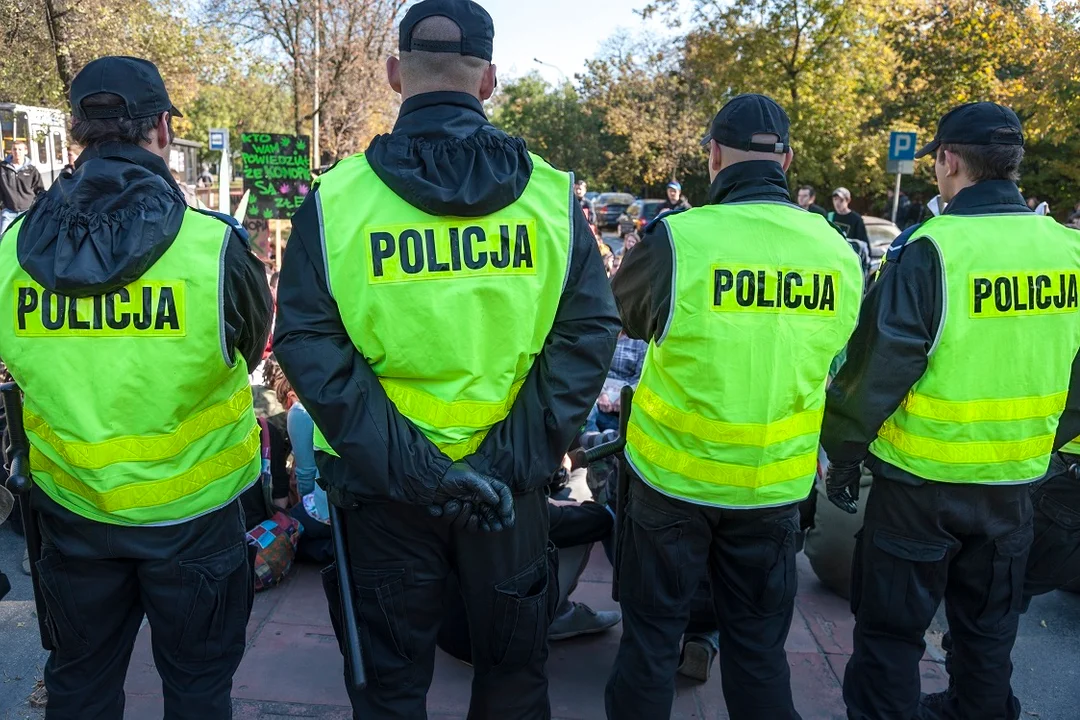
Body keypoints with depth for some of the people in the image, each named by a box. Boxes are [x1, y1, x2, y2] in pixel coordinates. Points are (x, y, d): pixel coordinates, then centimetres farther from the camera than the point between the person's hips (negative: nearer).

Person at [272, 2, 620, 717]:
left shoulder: (337, 195, -9)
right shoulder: (549, 192, -6)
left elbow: (307, 343, -15)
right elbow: (590, 329, -12)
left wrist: (407, 465, -17)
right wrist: (515, 459, -14)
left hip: (381, 489, 0)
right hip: (512, 490, 1)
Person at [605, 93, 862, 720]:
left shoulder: (678, 240, -19)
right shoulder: (839, 253, -7)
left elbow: (620, 312, 0)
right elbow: (829, 355, 7)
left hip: (676, 475, -3)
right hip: (777, 482, 3)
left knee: (653, 631, 15)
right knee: (759, 643, 19)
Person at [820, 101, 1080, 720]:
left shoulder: (933, 250, -19)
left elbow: (878, 369, -17)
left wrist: (843, 455, -5)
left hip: (922, 482, -5)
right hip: (1014, 481, 6)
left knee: (891, 630, 11)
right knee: (989, 630, 23)